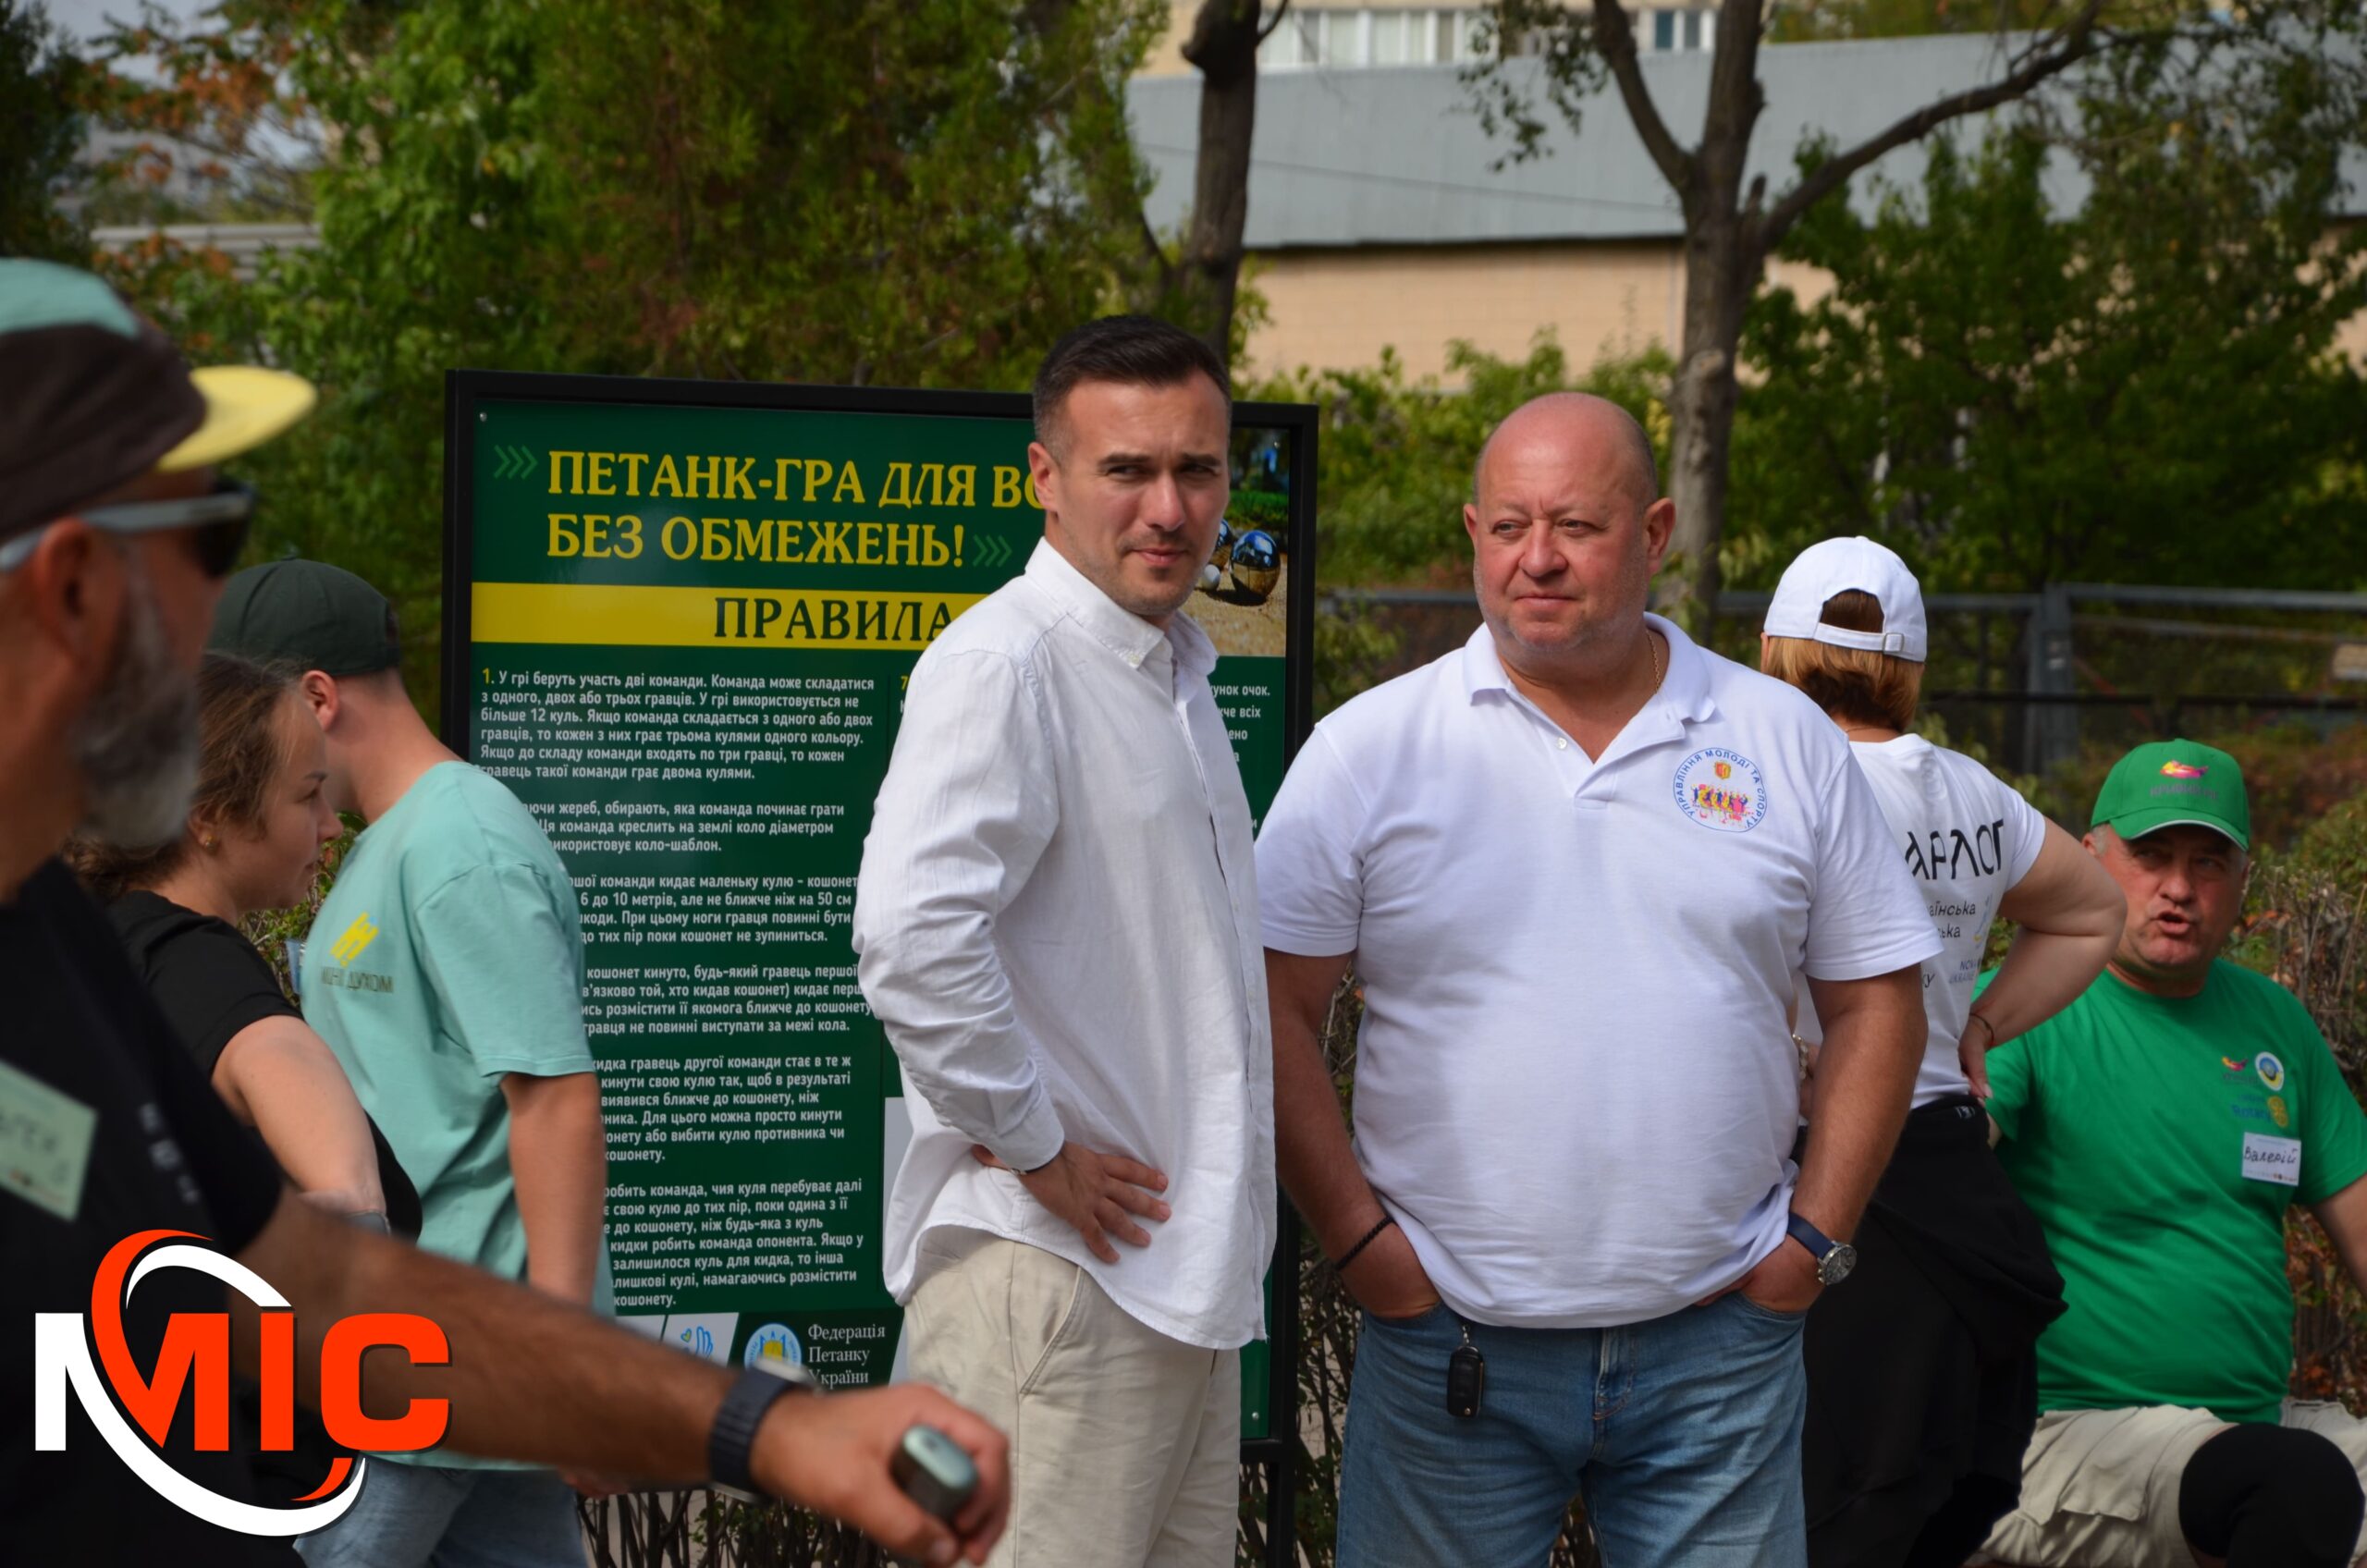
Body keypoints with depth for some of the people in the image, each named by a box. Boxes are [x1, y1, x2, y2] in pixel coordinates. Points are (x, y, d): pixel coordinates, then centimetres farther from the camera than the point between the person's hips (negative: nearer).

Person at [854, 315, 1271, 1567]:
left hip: (1183, 1274, 10)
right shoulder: (1000, 665, -14)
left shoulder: (1173, 676, 17)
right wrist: (1033, 1147, -18)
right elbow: (912, 941, -28)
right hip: (1053, 1270, -9)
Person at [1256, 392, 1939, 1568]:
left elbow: (1874, 1003, 10)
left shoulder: (1786, 743, 6)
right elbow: (1274, 1008, -1)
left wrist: (1817, 1237, 2)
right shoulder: (1371, 749, 0)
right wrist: (1358, 1239, -7)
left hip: (1717, 1343, 1)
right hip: (1450, 1339, -1)